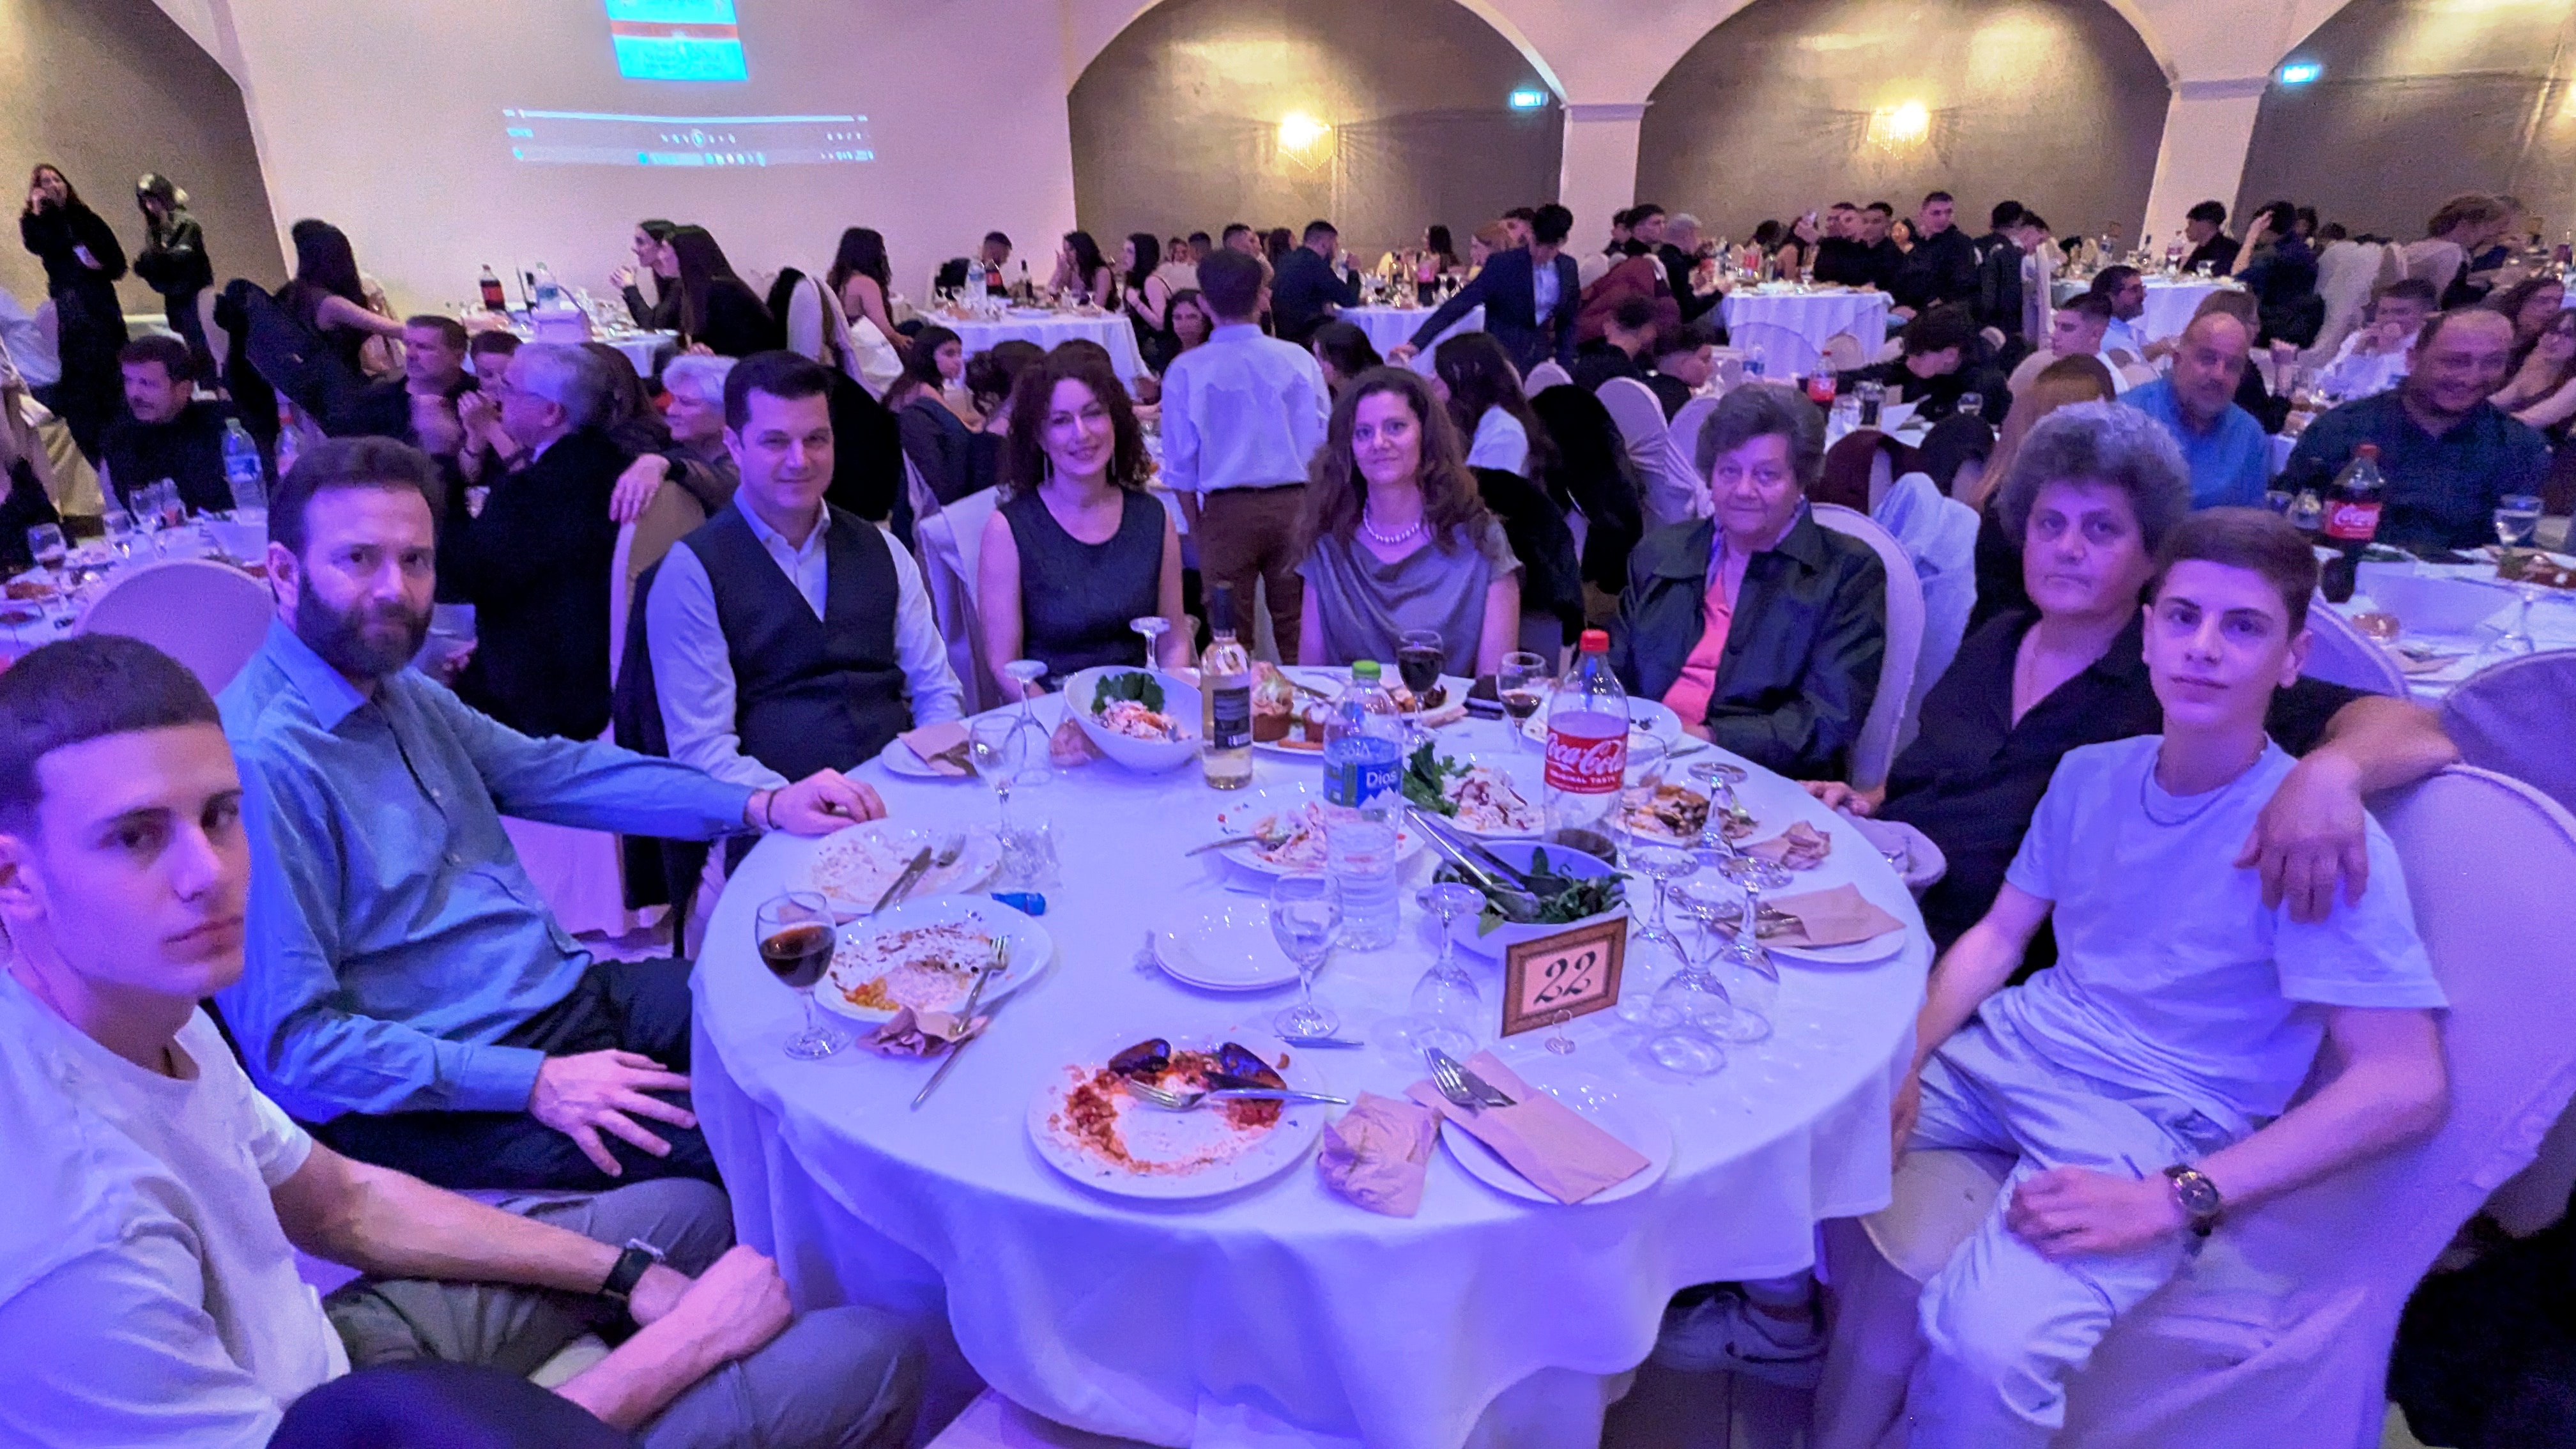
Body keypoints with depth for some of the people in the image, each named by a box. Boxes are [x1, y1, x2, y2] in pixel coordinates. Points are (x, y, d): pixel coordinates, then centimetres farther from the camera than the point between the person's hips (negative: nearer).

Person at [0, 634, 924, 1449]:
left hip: (318, 1357, 8)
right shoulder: (78, 1234, -35)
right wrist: (689, 1340, -18)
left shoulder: (153, 1008, -8)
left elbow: (351, 1207, 4)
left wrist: (633, 1276, 1)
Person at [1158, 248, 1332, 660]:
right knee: (1295, 626, 10)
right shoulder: (1299, 360, -1)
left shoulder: (1186, 370, -5)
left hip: (1225, 510, -1)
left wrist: (1198, 533, 9)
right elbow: (1325, 444, 4)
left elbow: (1182, 464, -1)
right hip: (1295, 504, 2)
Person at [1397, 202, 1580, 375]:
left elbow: (1567, 322, 13)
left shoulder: (1569, 268, 1)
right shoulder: (1502, 265, -14)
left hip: (1540, 358, 5)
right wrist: (1416, 343, -29)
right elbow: (1458, 305, -19)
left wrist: (1565, 369, 4)